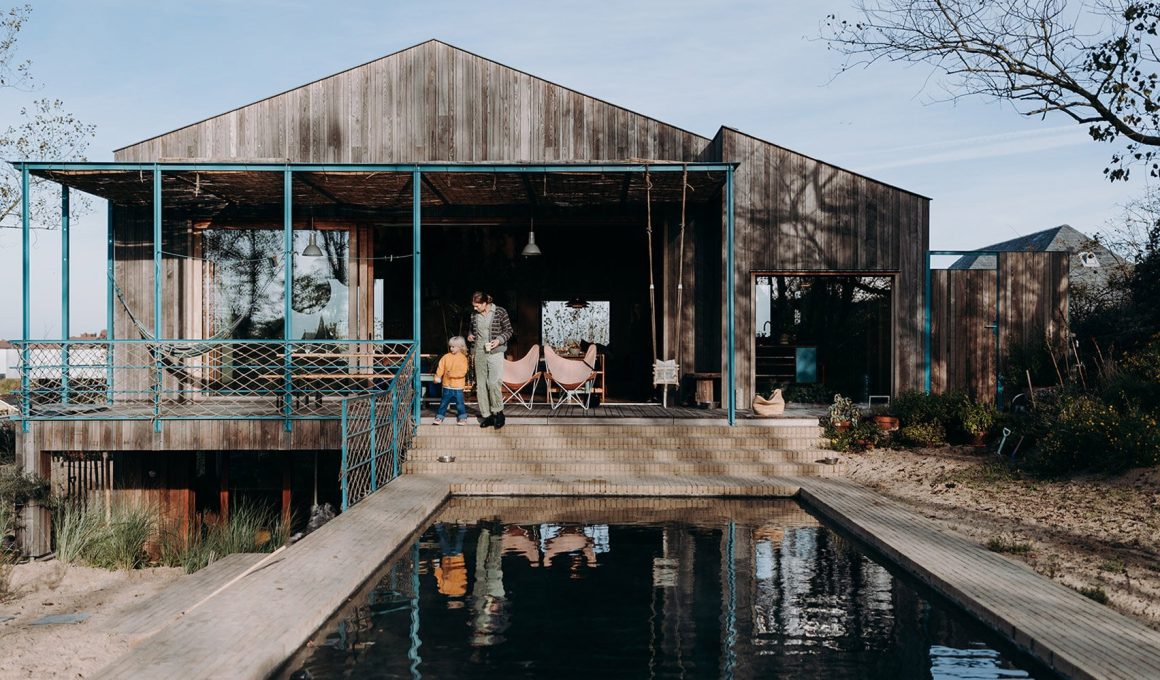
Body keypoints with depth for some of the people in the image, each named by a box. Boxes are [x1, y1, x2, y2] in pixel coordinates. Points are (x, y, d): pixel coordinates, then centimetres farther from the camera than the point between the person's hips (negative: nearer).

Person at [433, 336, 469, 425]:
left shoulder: (463, 358, -7)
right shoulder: (446, 357, 2)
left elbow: (463, 372, -15)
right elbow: (440, 368, -1)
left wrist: (452, 374, -24)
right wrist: (437, 377, -13)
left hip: (458, 386, -3)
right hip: (447, 385, 3)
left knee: (459, 403, 4)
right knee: (444, 402, 10)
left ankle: (463, 418, 16)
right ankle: (439, 417, 19)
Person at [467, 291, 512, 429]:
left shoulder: (500, 312, -5)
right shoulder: (474, 315, 8)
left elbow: (508, 330, 1)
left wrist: (499, 340, -16)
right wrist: (470, 335, 3)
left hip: (495, 352, -5)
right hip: (479, 352, 5)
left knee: (493, 383, -15)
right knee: (480, 385, 4)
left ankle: (498, 413, 4)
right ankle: (487, 415, 13)